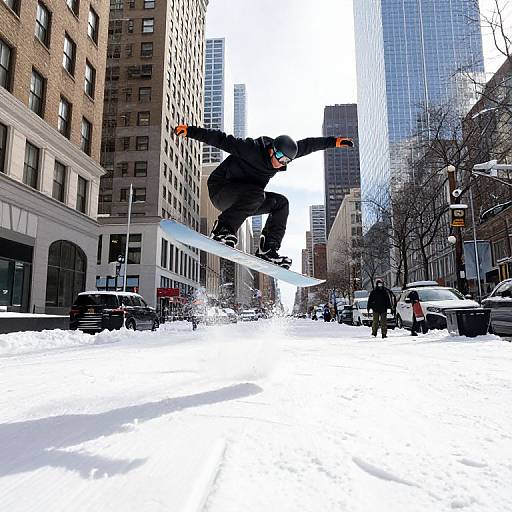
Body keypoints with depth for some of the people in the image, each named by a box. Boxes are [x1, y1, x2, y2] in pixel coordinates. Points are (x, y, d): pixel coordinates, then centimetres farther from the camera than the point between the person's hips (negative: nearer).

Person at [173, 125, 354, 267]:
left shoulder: (283, 154, 2)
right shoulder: (251, 149, -20)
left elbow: (307, 145, 11)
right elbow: (221, 140, -22)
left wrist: (333, 141, 15)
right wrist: (190, 131, -26)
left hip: (244, 199, 8)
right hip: (220, 191, -8)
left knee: (281, 203, -4)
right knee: (257, 194, -35)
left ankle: (267, 250, -10)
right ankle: (222, 229, -39)